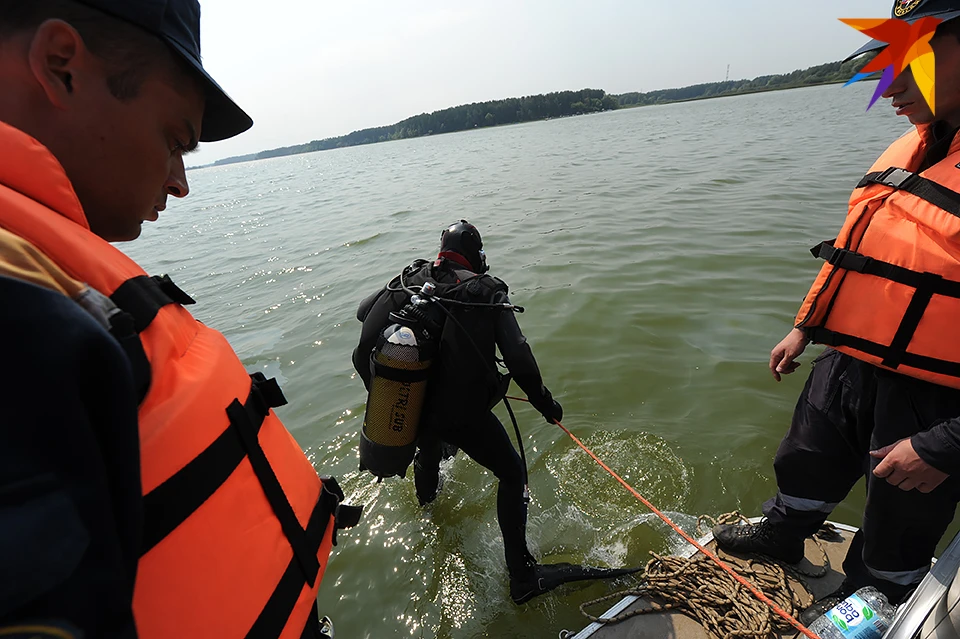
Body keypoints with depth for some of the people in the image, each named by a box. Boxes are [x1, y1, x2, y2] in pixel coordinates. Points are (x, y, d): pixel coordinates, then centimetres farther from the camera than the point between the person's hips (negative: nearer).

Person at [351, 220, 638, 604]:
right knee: (512, 474, 14)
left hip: (408, 407, 5)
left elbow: (364, 312, 4)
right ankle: (522, 577, 18)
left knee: (428, 445, 38)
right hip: (463, 414, -5)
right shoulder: (486, 293, -9)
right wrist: (544, 402, -5)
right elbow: (518, 358, -18)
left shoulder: (412, 278, 1)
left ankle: (426, 492, 71)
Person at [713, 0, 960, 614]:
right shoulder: (907, 152, 3)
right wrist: (805, 328, 16)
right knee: (805, 468, 28)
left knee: (894, 539, 19)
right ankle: (780, 537, 58)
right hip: (844, 369, 7)